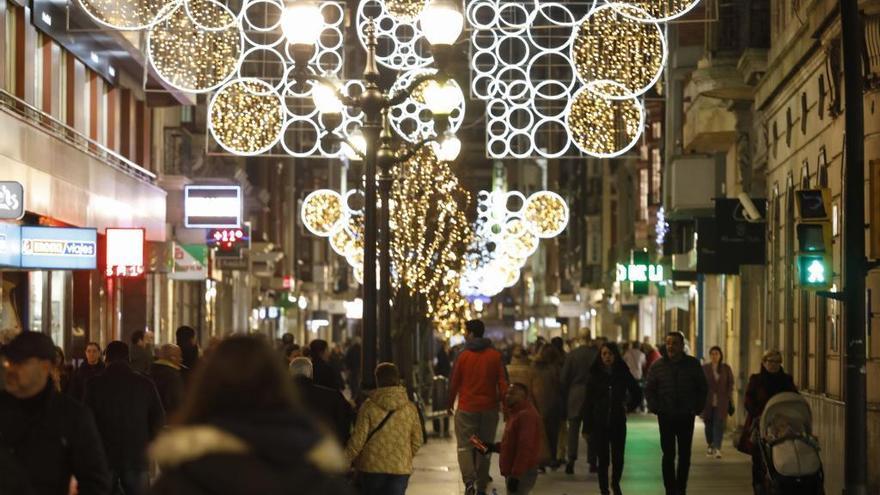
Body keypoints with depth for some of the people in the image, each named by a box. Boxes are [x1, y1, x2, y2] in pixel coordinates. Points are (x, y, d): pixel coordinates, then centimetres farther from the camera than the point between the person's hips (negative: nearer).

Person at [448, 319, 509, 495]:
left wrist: (450, 403, 12)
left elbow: (454, 383, 0)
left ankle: (469, 481, -20)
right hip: (489, 408, 2)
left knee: (465, 445, 2)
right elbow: (503, 383, -2)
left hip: (467, 408, -2)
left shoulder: (463, 356, -6)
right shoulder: (496, 356, 0)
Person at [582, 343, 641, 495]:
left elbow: (637, 393, 17)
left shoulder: (623, 374, 0)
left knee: (618, 458, 1)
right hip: (599, 424, -1)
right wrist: (587, 427, -6)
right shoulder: (594, 375, -2)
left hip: (618, 423, 1)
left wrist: (630, 407, 6)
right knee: (603, 459, -1)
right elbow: (588, 403, -2)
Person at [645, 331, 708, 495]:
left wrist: (698, 407, -1)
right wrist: (654, 407, -7)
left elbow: (702, 388, 8)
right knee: (668, 455, -3)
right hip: (666, 416, -1)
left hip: (686, 416, 1)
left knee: (685, 455, 8)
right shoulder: (657, 365, 1)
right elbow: (649, 389, 5)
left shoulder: (693, 364, 2)